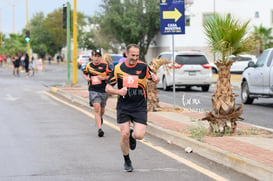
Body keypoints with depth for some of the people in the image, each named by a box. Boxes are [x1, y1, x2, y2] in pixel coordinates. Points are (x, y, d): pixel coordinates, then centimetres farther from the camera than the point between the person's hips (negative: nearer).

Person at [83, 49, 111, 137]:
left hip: (103, 90, 0)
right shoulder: (89, 65, 5)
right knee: (97, 108, -16)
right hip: (93, 90, 0)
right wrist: (86, 77, 1)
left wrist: (104, 77, -18)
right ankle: (99, 129, -18)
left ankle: (100, 117, 53)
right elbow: (84, 73, 22)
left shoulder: (105, 65, -4)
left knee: (102, 109, 15)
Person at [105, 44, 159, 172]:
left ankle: (132, 134, 27)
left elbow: (155, 79, 3)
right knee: (124, 135, -7)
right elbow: (108, 88, 4)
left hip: (140, 107, 0)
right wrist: (118, 92, -17)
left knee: (139, 135, -12)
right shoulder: (118, 68, 0)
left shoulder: (143, 67, -1)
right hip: (123, 107, 0)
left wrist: (155, 79, -22)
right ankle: (127, 161, 17)